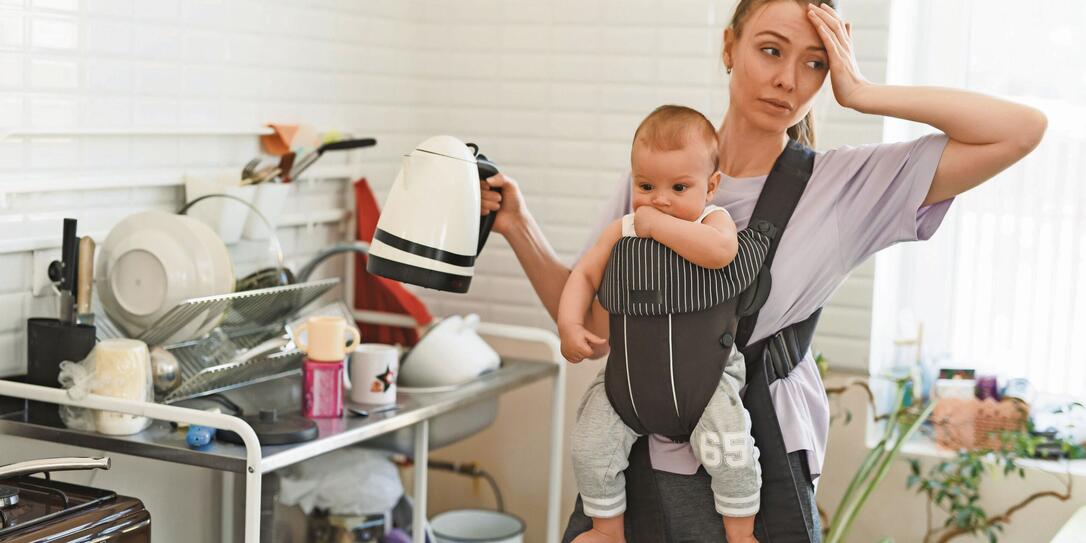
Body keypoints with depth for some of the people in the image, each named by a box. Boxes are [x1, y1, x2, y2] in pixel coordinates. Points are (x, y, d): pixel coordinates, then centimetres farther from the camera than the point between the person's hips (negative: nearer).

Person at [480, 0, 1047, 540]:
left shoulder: (846, 186, -4)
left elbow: (1021, 130, -10)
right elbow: (594, 324, 5)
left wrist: (863, 95, -11)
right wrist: (517, 226, -6)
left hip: (756, 468, -2)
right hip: (638, 450, 2)